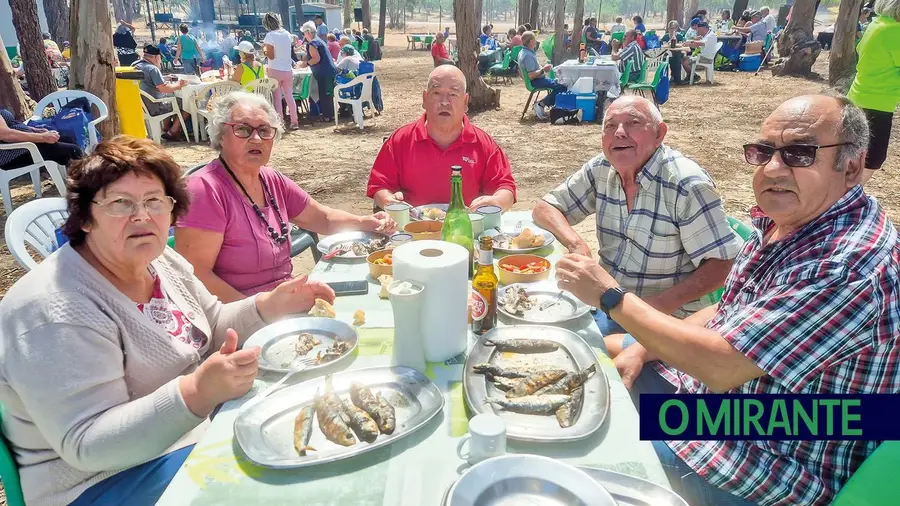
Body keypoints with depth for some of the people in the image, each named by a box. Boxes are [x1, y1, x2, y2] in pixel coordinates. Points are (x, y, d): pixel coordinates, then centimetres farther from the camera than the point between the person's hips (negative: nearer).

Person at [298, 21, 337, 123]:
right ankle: (331, 114, 21)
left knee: (324, 95, -2)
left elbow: (316, 58, -21)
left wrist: (306, 63, -8)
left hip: (324, 73, -10)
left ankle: (326, 116, 2)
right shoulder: (319, 41, 18)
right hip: (330, 71, 10)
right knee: (329, 94, 15)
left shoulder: (312, 44, -12)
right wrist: (306, 62, 22)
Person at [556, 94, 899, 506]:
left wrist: (612, 297, -23)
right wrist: (643, 348, -6)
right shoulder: (783, 219, -2)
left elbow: (719, 366, -32)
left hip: (775, 467, -8)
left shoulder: (852, 263, -31)